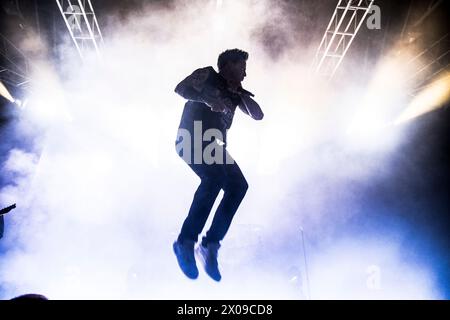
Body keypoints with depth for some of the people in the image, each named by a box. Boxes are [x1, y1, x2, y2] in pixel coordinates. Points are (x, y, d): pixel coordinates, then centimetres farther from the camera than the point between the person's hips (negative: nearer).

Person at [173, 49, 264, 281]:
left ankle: (210, 245, -16)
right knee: (215, 177, -32)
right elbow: (180, 88, -8)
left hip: (213, 144, 7)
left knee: (238, 186, -14)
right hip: (191, 139, -7)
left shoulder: (234, 93, 25)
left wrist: (239, 91, 12)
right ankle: (186, 241, -29)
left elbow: (258, 115, 19)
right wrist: (208, 99, -22)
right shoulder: (207, 75, 8)